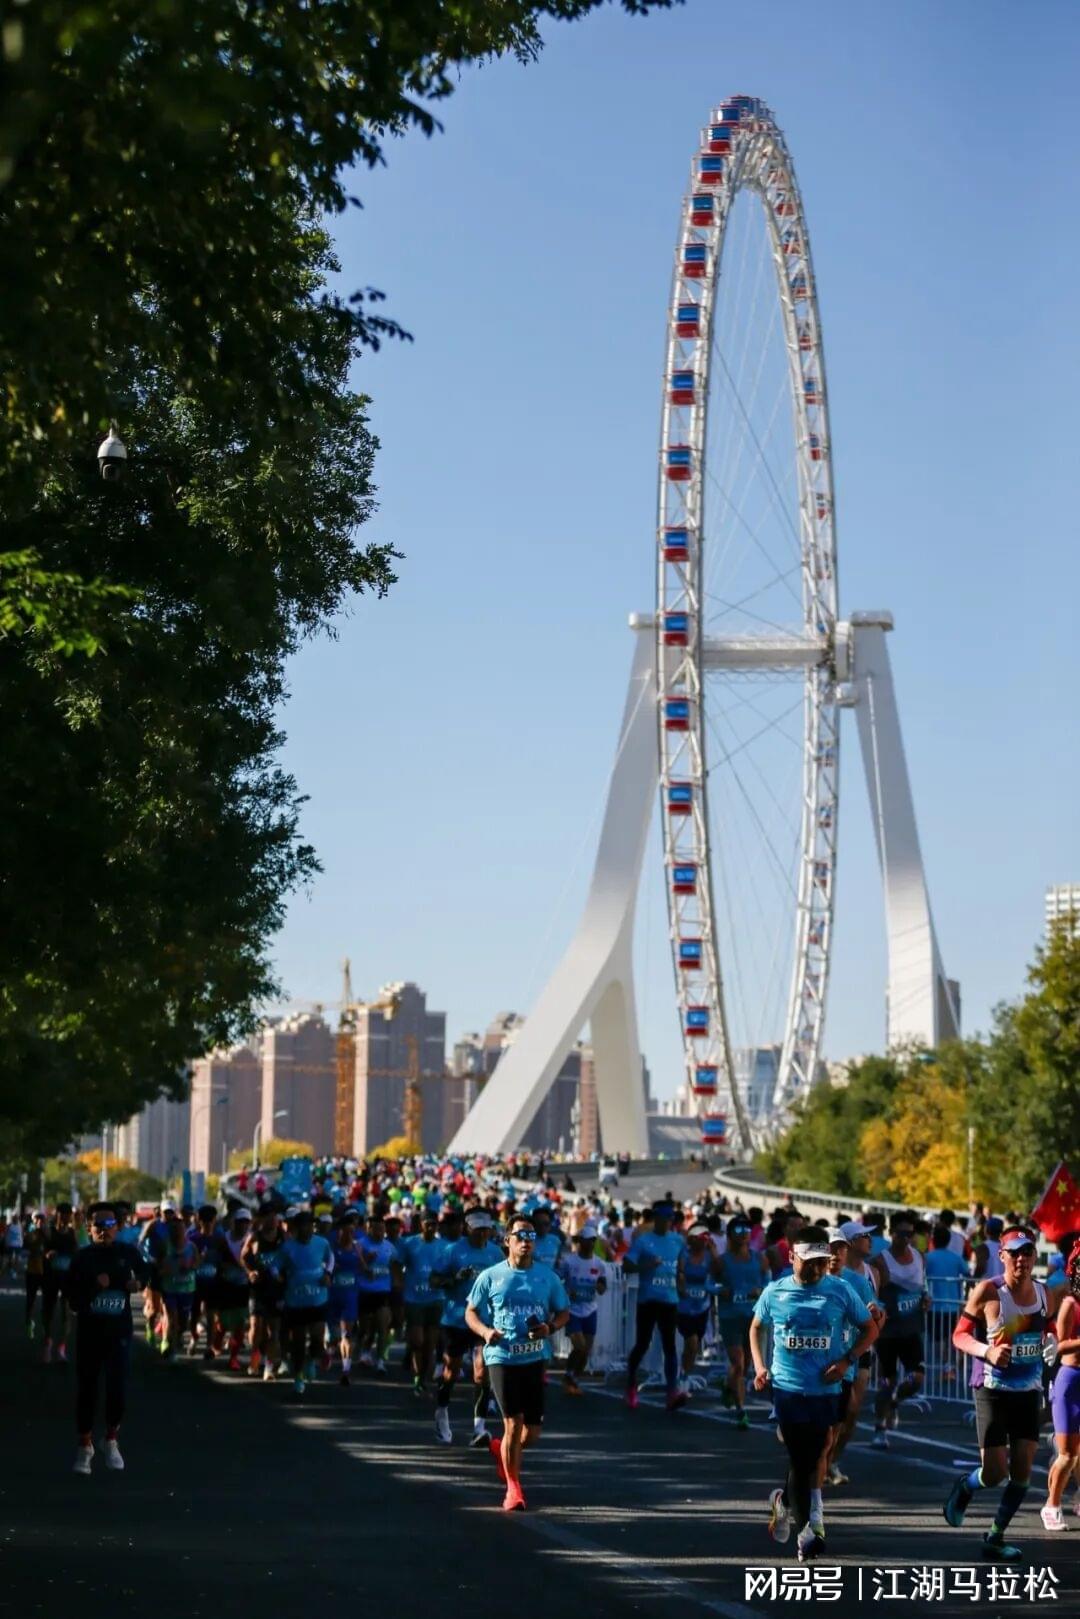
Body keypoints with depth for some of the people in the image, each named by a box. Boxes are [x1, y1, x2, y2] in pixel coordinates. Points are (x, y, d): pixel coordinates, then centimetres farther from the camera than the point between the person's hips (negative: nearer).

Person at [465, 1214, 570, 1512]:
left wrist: (551, 1327, -7)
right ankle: (513, 1487, 7)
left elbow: (564, 1312, 14)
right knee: (513, 1423, -8)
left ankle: (501, 1449, 38)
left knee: (532, 1432, 4)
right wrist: (485, 1331, -11)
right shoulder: (490, 1277, 1)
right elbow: (471, 1312, 9)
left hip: (536, 1359, 3)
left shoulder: (547, 1276, 6)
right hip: (502, 1357, -3)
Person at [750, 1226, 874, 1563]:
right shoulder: (775, 1292, 3)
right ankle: (807, 1528, 9)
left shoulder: (840, 1291, -1)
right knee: (801, 1461, -2)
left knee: (809, 1459, 7)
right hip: (788, 1387, 0)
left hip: (826, 1390, 1)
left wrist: (846, 1361, -6)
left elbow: (869, 1329, 7)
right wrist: (759, 1367, 6)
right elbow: (756, 1328, 19)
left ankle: (784, 1501, 34)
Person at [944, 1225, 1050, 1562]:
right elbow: (959, 1335, -7)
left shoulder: (1044, 1294, 3)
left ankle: (995, 1537, 16)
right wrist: (987, 1351, -24)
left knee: (1022, 1469, 1)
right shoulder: (987, 1292, -11)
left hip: (1029, 1392, 5)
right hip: (992, 1391, -5)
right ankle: (965, 1487, 28)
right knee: (995, 1473, -7)